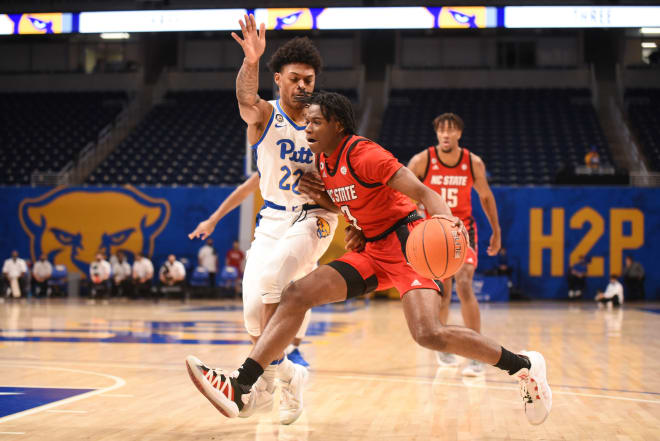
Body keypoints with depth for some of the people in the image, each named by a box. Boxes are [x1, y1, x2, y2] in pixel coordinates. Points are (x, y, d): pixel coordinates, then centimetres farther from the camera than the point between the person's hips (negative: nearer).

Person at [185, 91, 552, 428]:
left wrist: (444, 216, -45)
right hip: (372, 251, 8)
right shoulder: (323, 159, 8)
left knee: (429, 334, -26)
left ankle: (524, 365, -6)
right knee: (297, 294, -8)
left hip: (405, 242, -8)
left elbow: (422, 192, -23)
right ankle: (240, 389, -12)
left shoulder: (363, 154, -16)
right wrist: (314, 190, 5)